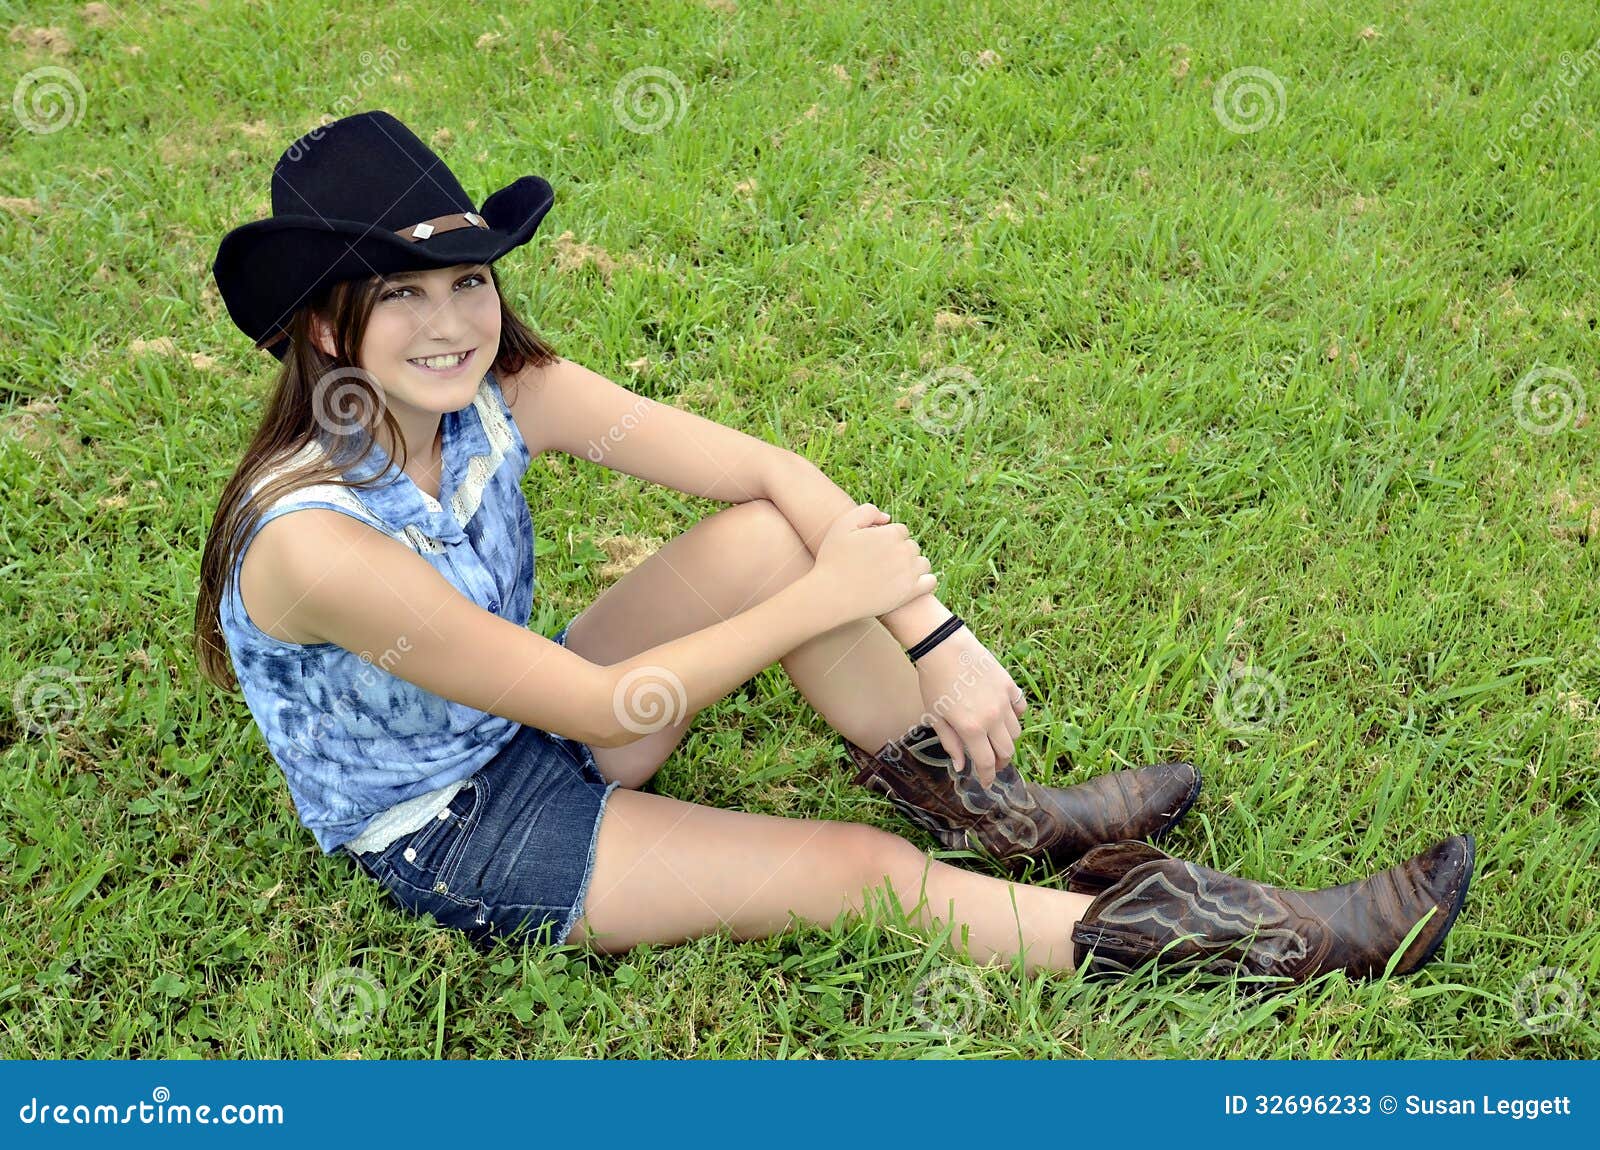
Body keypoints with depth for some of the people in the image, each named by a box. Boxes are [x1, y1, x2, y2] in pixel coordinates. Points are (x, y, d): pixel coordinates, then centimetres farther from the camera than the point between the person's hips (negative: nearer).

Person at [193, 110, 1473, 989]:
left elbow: (771, 466, -15)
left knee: (778, 530, -16)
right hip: (448, 836, -5)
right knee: (861, 873, -14)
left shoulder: (504, 395, -15)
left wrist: (935, 639, -24)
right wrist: (826, 602, -22)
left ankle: (989, 807, 0)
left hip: (536, 722, 6)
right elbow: (600, 707, -28)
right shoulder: (315, 539, -33)